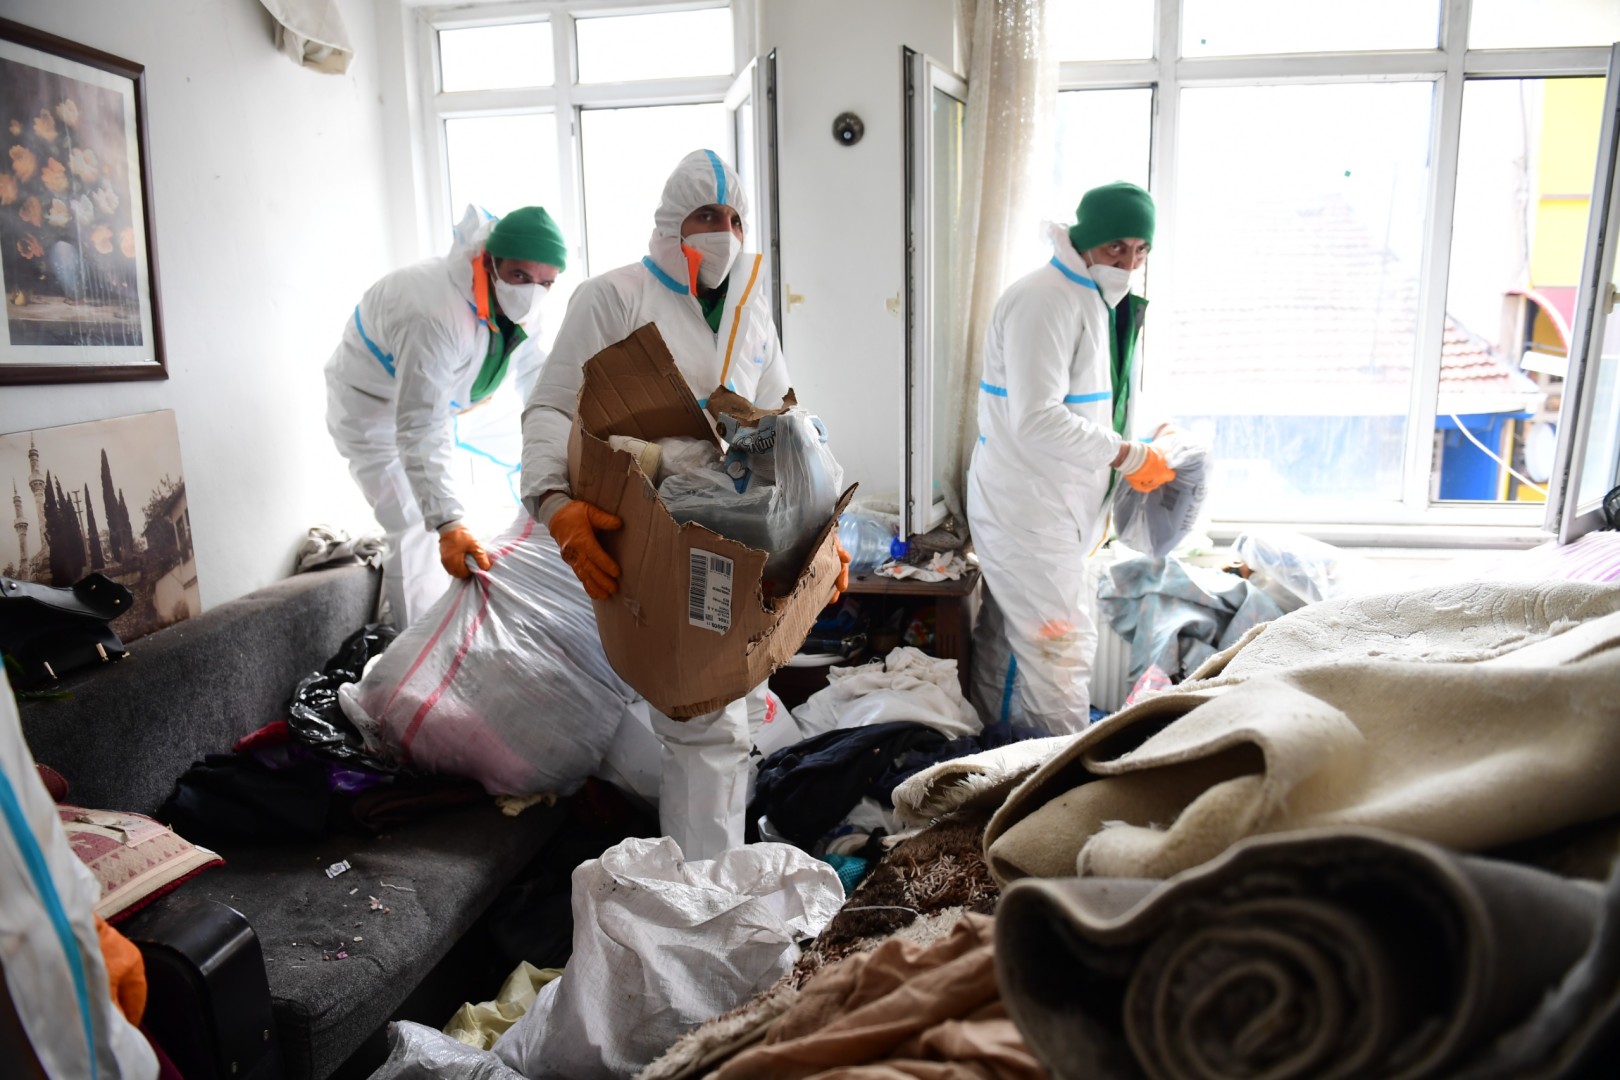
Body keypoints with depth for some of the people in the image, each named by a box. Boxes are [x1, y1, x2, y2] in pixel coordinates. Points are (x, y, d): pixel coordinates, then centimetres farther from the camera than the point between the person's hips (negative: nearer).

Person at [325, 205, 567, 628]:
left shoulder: (521, 301, -17)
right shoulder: (436, 317, -43)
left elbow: (536, 382, -6)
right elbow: (419, 431, -45)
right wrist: (448, 524, -53)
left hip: (433, 400, 8)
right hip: (373, 408, -7)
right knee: (418, 534, -15)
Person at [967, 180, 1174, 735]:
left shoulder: (1098, 301, 15)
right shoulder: (1044, 300, -19)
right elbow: (1037, 421, -28)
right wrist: (1128, 456, -21)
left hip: (1051, 508, 10)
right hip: (1026, 511, -10)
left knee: (1008, 642, 17)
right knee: (1063, 647, -4)